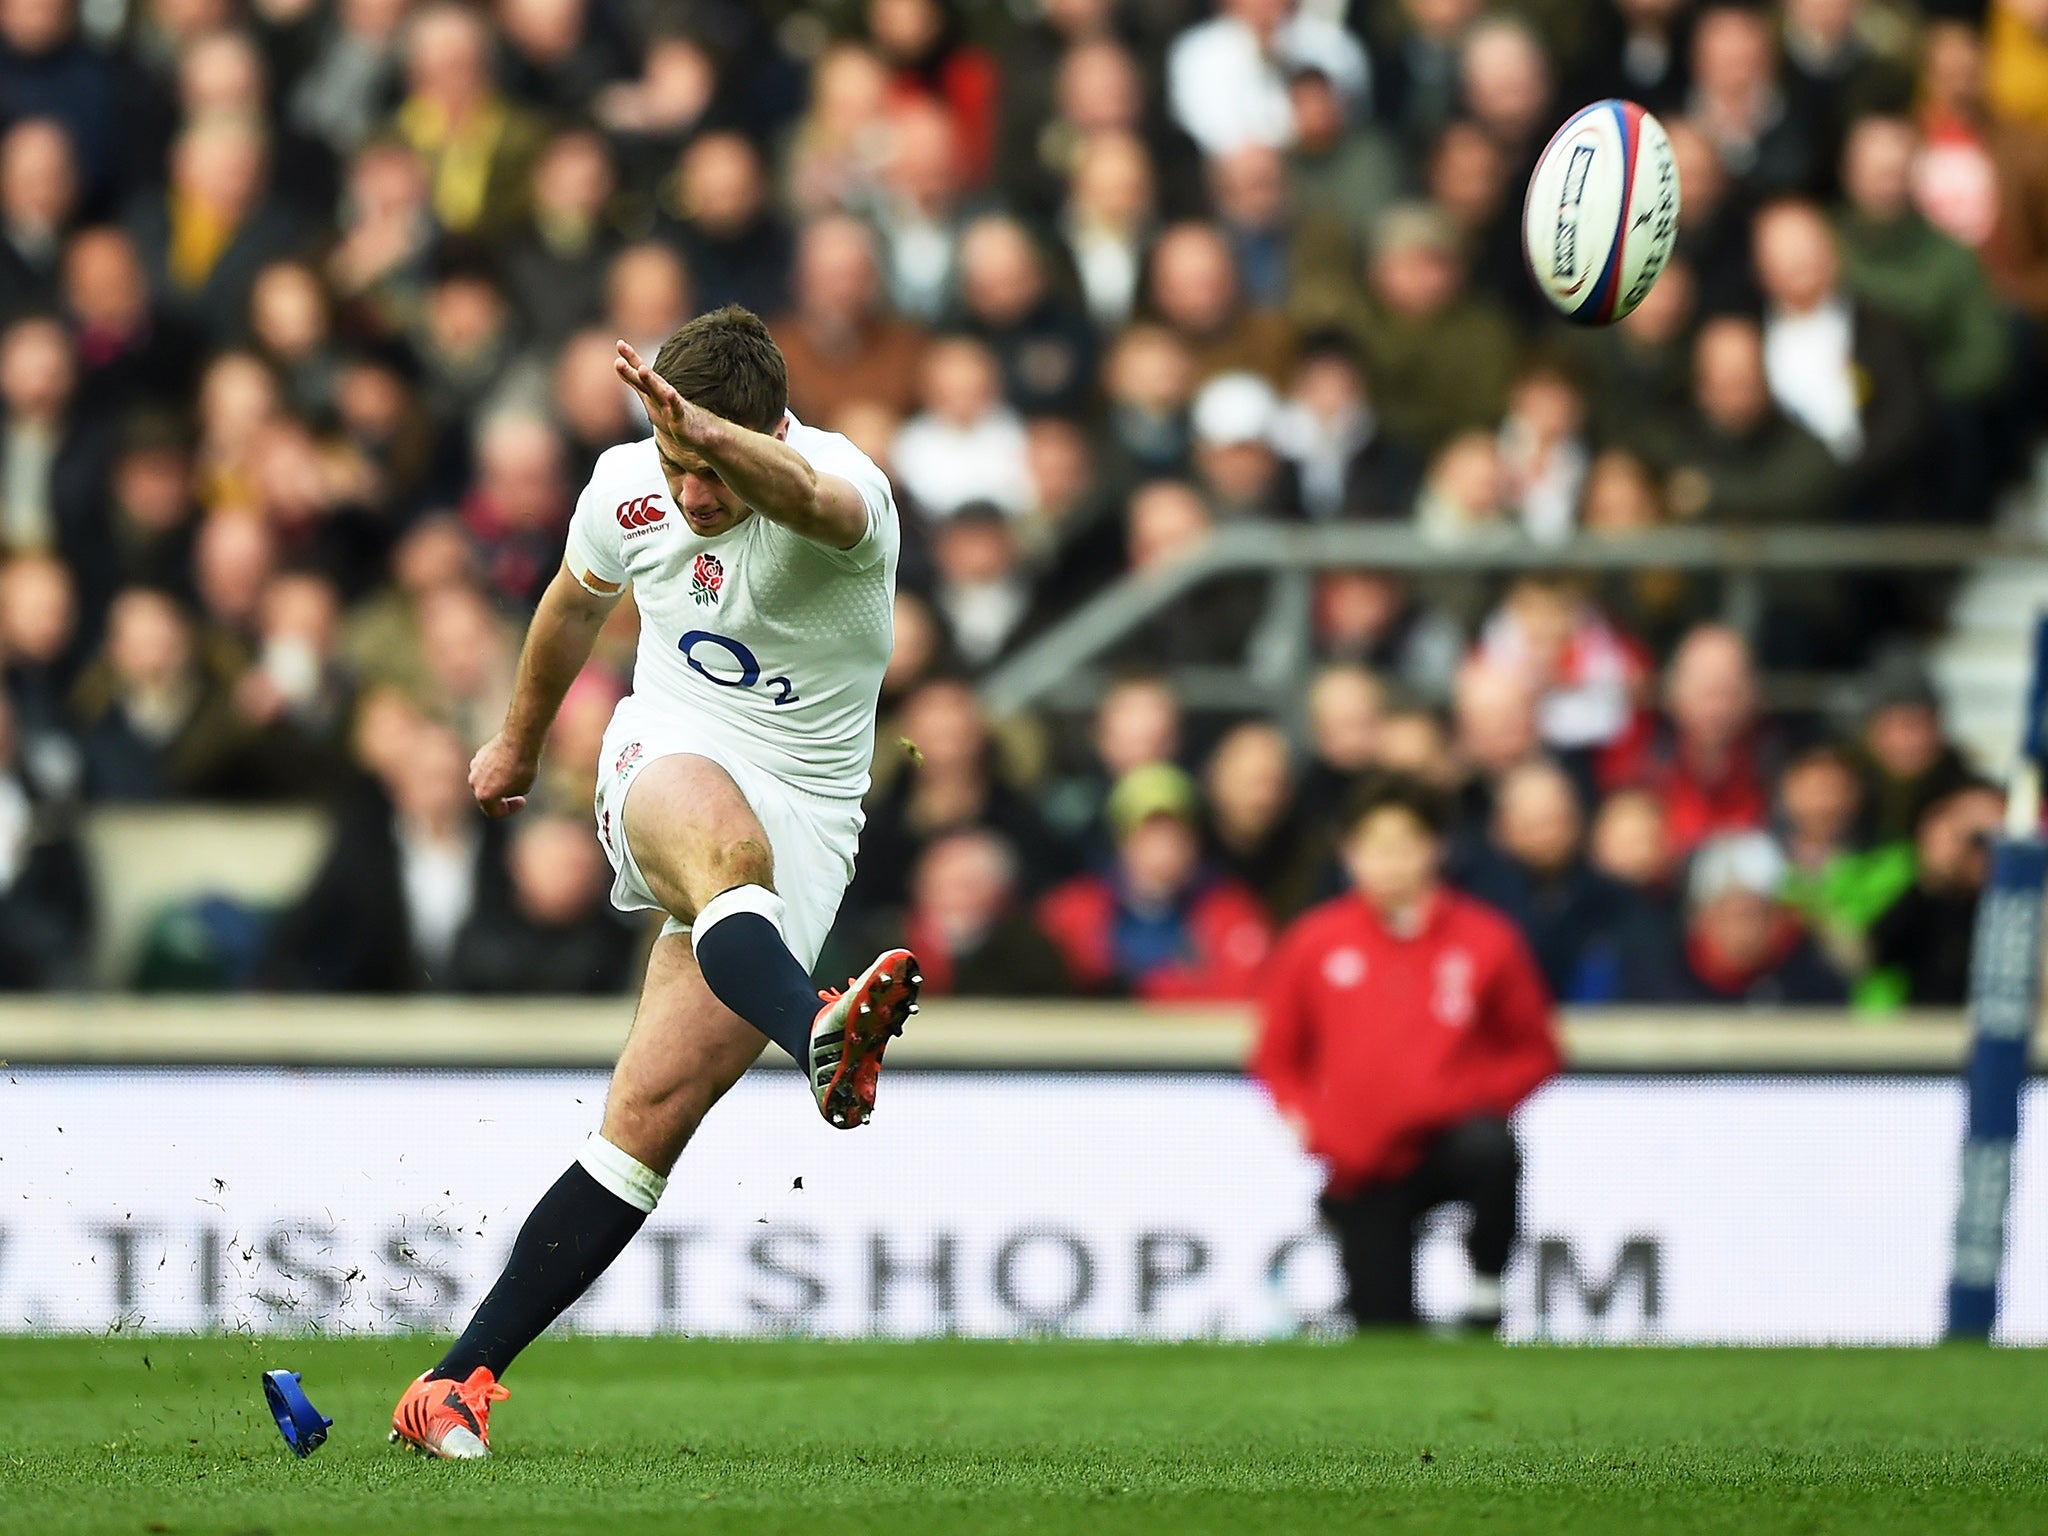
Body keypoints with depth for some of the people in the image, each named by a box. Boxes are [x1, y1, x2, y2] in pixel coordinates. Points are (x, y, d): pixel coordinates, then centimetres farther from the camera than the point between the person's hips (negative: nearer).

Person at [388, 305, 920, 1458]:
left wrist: (718, 439, -66)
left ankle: (464, 1378, -5)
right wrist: (522, 739, 37)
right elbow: (578, 601, 23)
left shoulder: (846, 489, -17)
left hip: (805, 812, -2)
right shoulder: (629, 488, -1)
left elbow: (810, 499, -45)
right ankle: (817, 1034, -71)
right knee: (731, 846, -39)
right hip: (668, 759, 2)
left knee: (652, 1119, -12)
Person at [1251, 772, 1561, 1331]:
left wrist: (1479, 1096, -10)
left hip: (1447, 1138, -1)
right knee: (1384, 1335, -8)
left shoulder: (1487, 940, 0)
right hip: (1364, 1171, 1)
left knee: (1491, 1149, -38)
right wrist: (1304, 1117, -5)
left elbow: (1534, 1052, 7)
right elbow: (1277, 1059, 14)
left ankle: (1486, 1286, -15)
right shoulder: (1315, 944, 4)